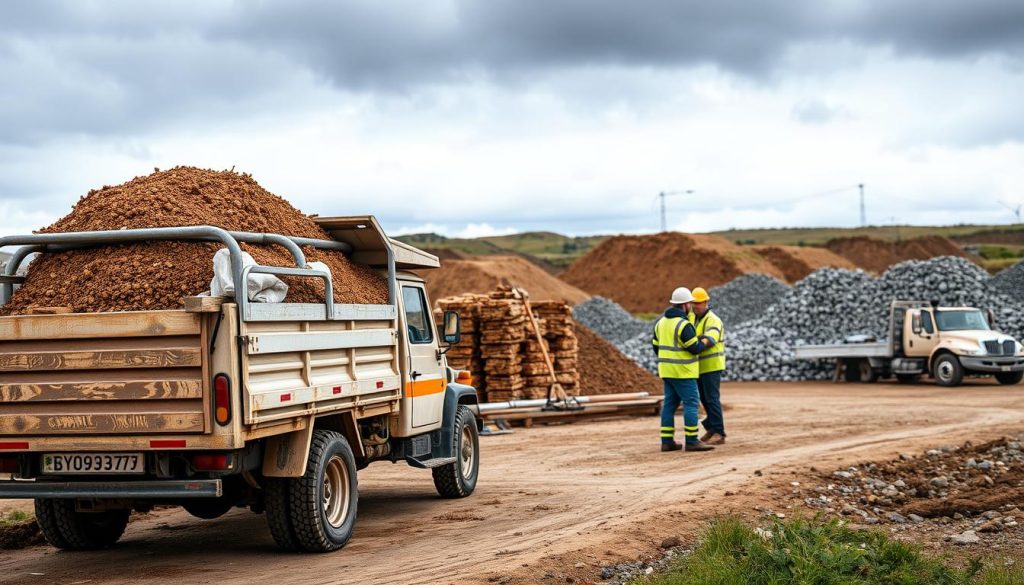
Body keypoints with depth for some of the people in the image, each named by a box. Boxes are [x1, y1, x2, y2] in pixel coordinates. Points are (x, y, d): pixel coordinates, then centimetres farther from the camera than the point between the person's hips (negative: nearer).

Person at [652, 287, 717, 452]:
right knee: (691, 403, -5)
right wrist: (706, 343, 4)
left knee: (670, 403, 9)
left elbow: (657, 346, 14)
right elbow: (695, 348, -16)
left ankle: (667, 441, 8)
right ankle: (692, 441, -6)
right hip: (682, 371, -9)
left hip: (667, 370, 9)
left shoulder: (661, 321, 8)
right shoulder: (683, 324, -19)